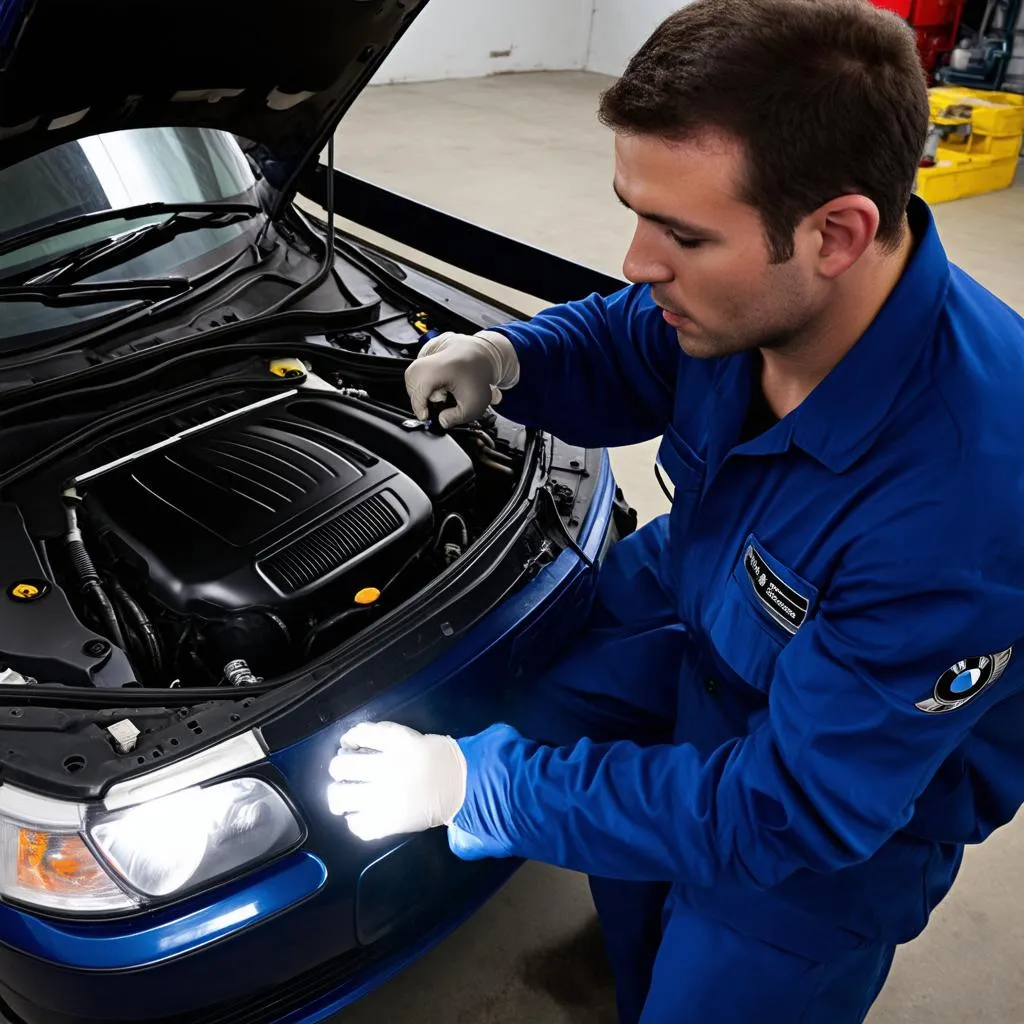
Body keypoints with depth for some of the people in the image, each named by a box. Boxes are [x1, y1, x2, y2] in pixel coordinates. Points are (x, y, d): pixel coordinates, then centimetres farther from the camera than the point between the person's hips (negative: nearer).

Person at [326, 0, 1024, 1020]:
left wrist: (477, 784, -30)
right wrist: (508, 358, -21)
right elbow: (618, 348, 3)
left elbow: (784, 810, -33)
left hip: (839, 809, -5)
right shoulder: (739, 301, -21)